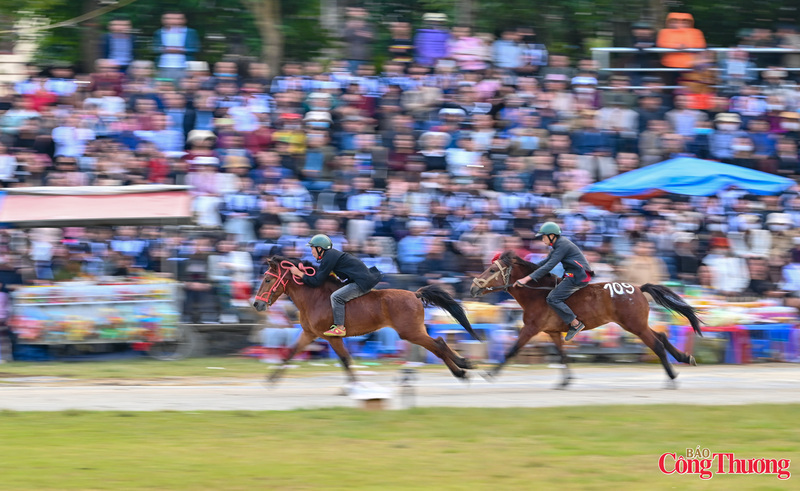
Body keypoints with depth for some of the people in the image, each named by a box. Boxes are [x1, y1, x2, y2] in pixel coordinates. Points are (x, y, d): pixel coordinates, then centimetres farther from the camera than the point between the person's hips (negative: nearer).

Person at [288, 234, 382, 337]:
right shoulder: (332, 254, 17)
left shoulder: (328, 258, -13)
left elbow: (317, 282, -12)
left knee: (336, 297, -19)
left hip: (362, 282, -11)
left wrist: (299, 273, -5)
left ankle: (340, 327, -17)